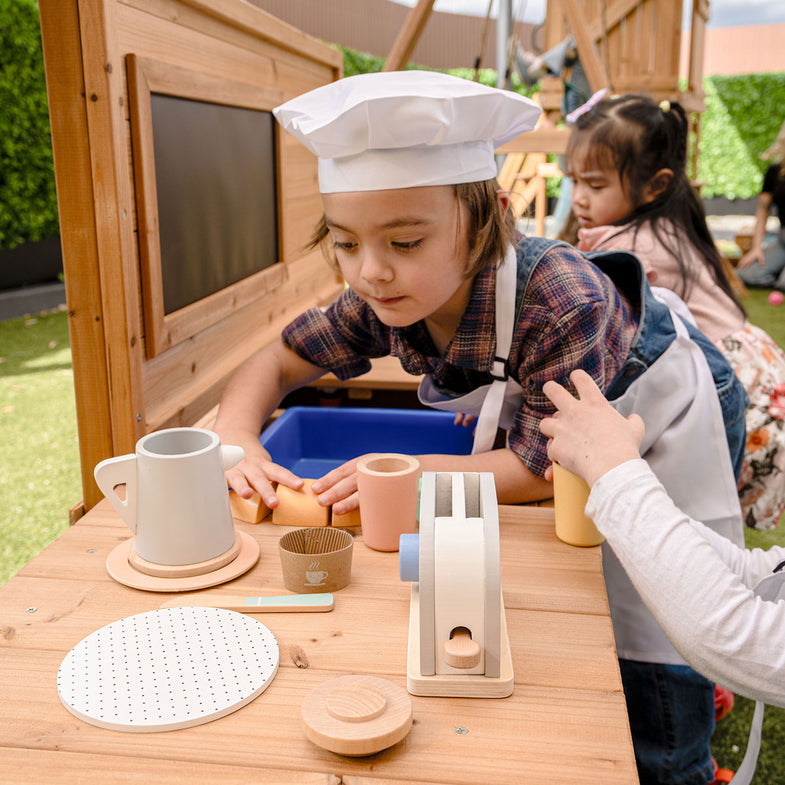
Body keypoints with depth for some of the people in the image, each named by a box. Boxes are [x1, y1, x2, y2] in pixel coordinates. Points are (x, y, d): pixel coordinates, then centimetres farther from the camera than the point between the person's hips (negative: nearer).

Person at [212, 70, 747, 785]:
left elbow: (541, 469, -32)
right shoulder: (385, 299, -26)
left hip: (667, 415, -5)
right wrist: (237, 443, -28)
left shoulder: (560, 303, -43)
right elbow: (277, 362, -11)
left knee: (651, 616, 3)